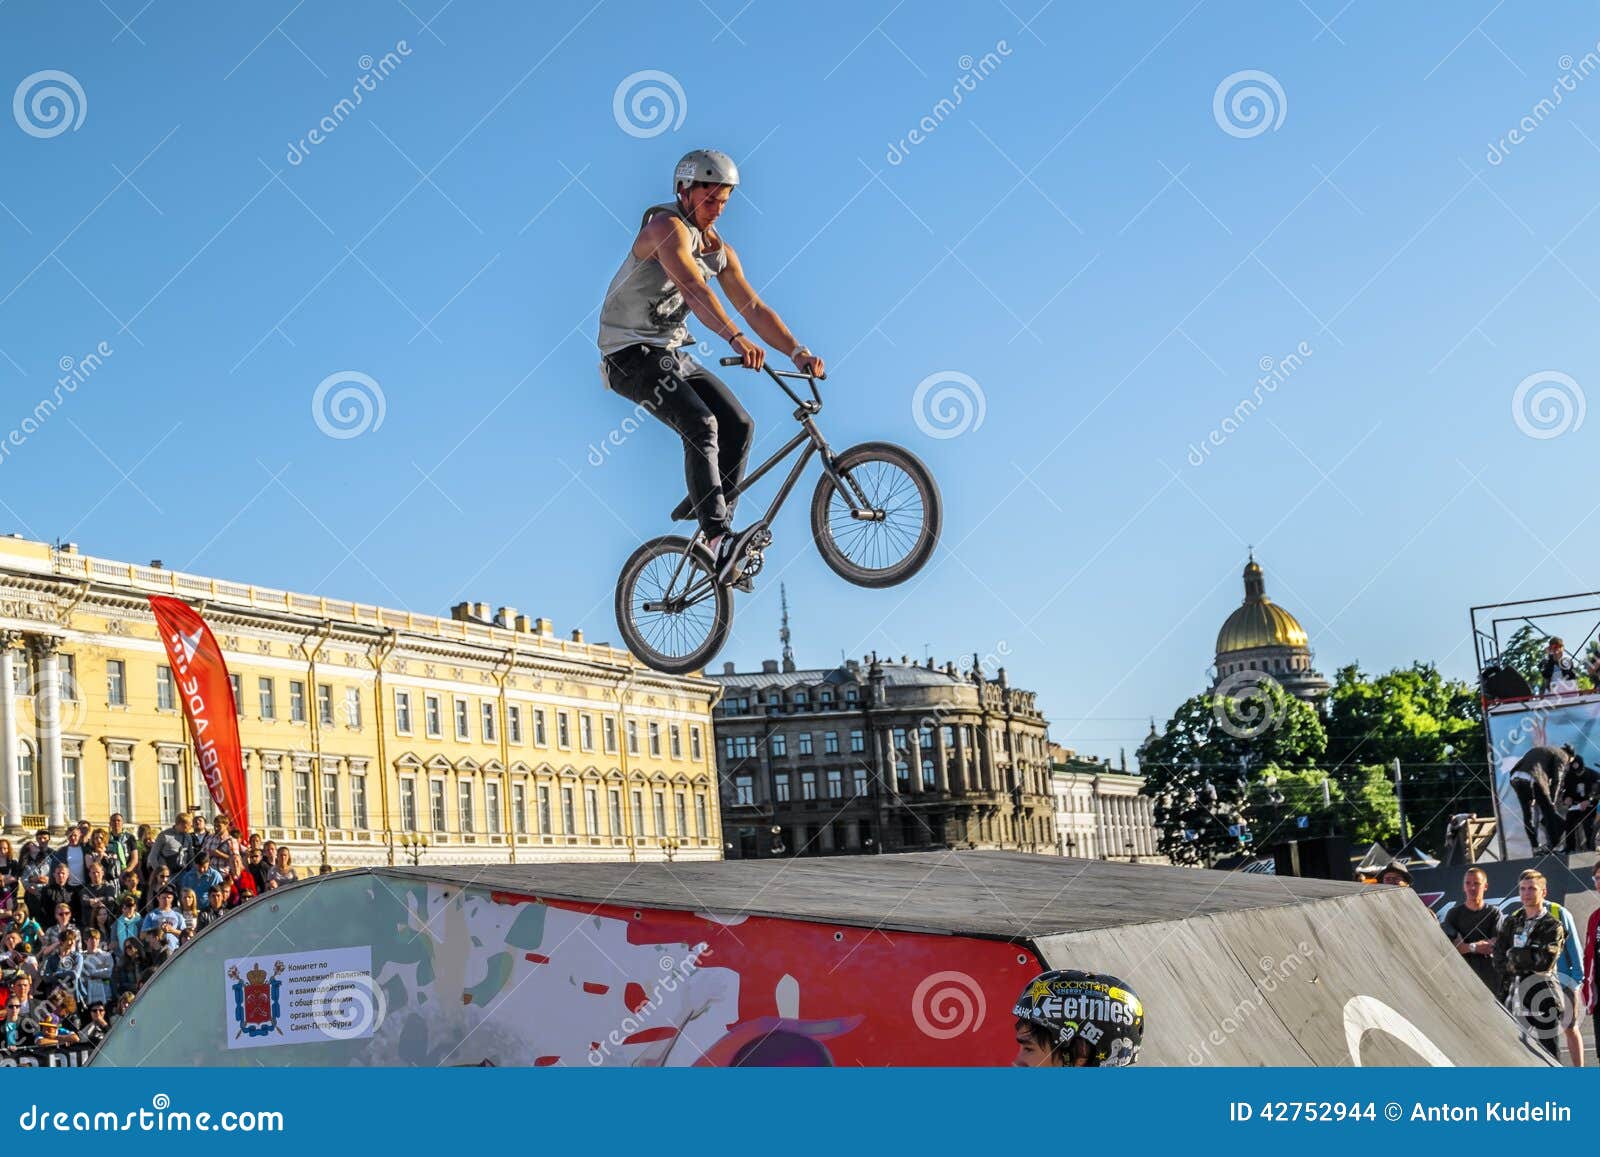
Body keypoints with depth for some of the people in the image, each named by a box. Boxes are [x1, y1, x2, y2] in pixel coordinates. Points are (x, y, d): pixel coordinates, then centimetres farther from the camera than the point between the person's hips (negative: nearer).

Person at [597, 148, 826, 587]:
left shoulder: (720, 251, 9)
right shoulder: (667, 227, -17)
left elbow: (753, 307, 3)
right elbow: (693, 287, -33)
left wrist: (797, 351, -11)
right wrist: (736, 339, -47)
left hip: (673, 354, 8)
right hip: (630, 354, -8)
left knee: (739, 425, -6)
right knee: (701, 424, -26)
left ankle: (711, 516, 5)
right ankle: (718, 537, -31)